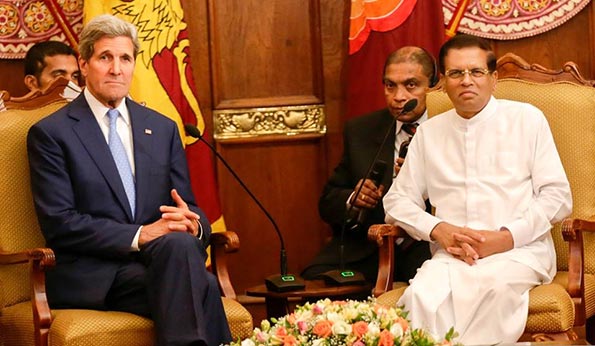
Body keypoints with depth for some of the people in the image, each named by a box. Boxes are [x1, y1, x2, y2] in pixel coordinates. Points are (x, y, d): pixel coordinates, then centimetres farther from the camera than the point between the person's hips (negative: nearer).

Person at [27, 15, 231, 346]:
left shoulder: (163, 128, 18)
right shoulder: (50, 133, 3)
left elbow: (189, 207, 18)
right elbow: (59, 223, -6)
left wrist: (193, 223, -9)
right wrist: (140, 235, -17)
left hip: (163, 257, 4)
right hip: (92, 276, -4)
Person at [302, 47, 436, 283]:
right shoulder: (360, 131, 15)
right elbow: (328, 202, 16)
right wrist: (352, 200, -7)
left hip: (428, 248, -3)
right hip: (366, 249, 3)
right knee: (313, 281, -24)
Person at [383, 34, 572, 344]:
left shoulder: (527, 119, 10)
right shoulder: (429, 132, 18)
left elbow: (557, 196, 4)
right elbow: (397, 200, 17)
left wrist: (507, 237, -10)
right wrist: (439, 229, -4)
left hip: (520, 250, -1)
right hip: (452, 254, 2)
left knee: (496, 284, -38)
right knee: (422, 296, -34)